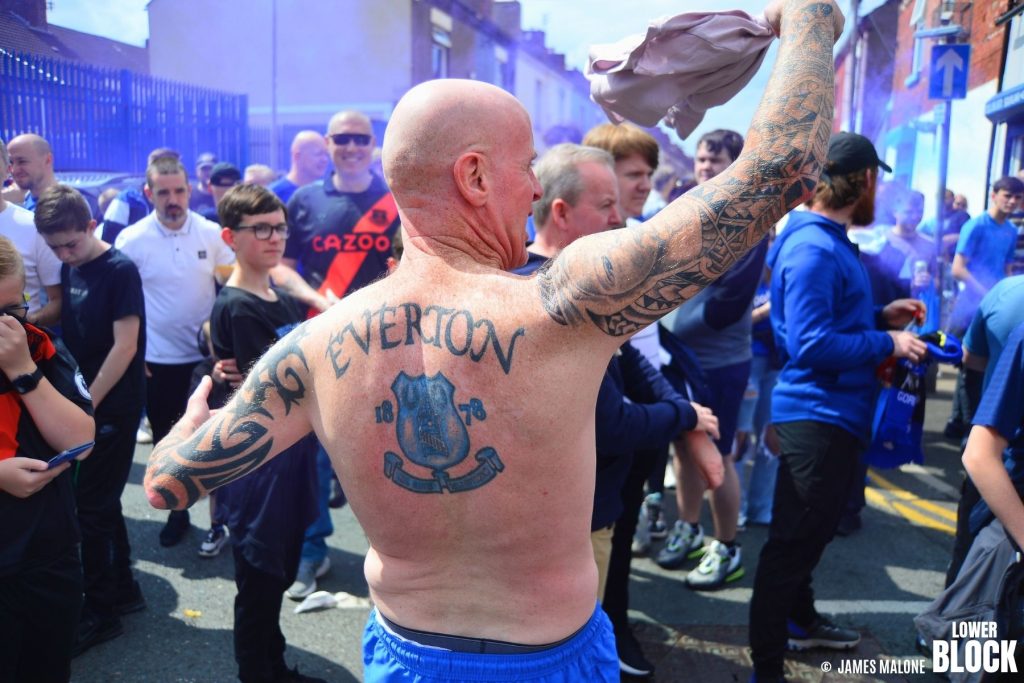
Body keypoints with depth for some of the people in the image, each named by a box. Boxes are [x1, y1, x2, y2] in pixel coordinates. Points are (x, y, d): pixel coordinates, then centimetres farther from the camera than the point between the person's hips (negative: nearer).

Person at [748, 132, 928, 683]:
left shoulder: (829, 240, 12)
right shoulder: (812, 248, -21)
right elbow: (811, 344, -28)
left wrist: (880, 316, 10)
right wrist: (888, 343, -18)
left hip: (834, 412, 11)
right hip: (817, 414, -11)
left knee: (810, 532, 25)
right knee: (792, 542, -2)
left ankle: (800, 620, 44)